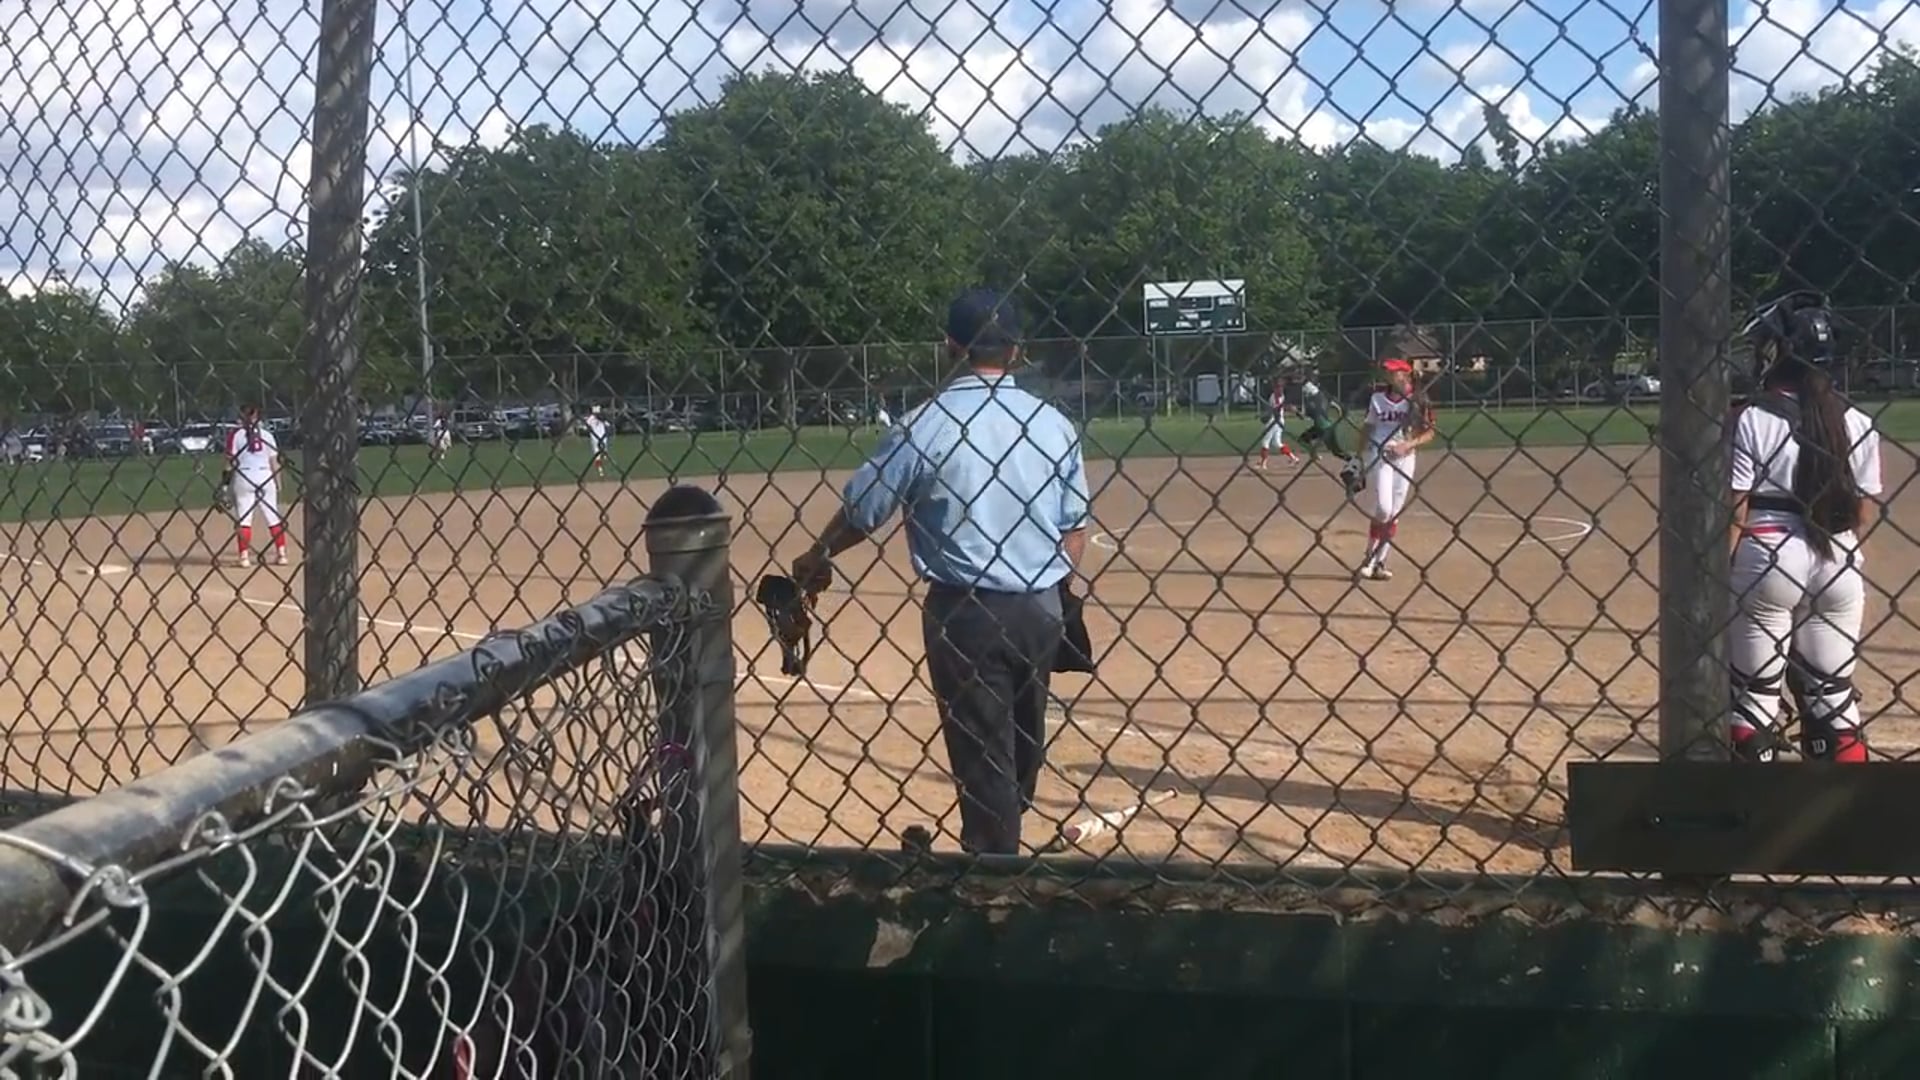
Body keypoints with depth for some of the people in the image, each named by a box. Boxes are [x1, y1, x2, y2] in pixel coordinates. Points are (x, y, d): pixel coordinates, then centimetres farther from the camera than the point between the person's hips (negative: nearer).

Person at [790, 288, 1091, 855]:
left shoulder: (923, 425, -11)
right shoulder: (1054, 423, 1)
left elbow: (861, 512, -4)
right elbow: (1075, 531, 4)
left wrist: (815, 559, 14)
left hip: (963, 611, -4)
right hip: (1041, 609, 5)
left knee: (982, 751, 4)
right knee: (1024, 737, 20)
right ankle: (1008, 835, 39)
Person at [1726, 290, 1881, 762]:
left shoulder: (1753, 419, -9)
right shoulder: (1856, 422, 3)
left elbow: (1735, 513, -10)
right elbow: (1864, 513, 5)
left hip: (1765, 558, -4)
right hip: (1838, 564, 4)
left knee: (1755, 692, 6)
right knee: (1832, 692, 13)